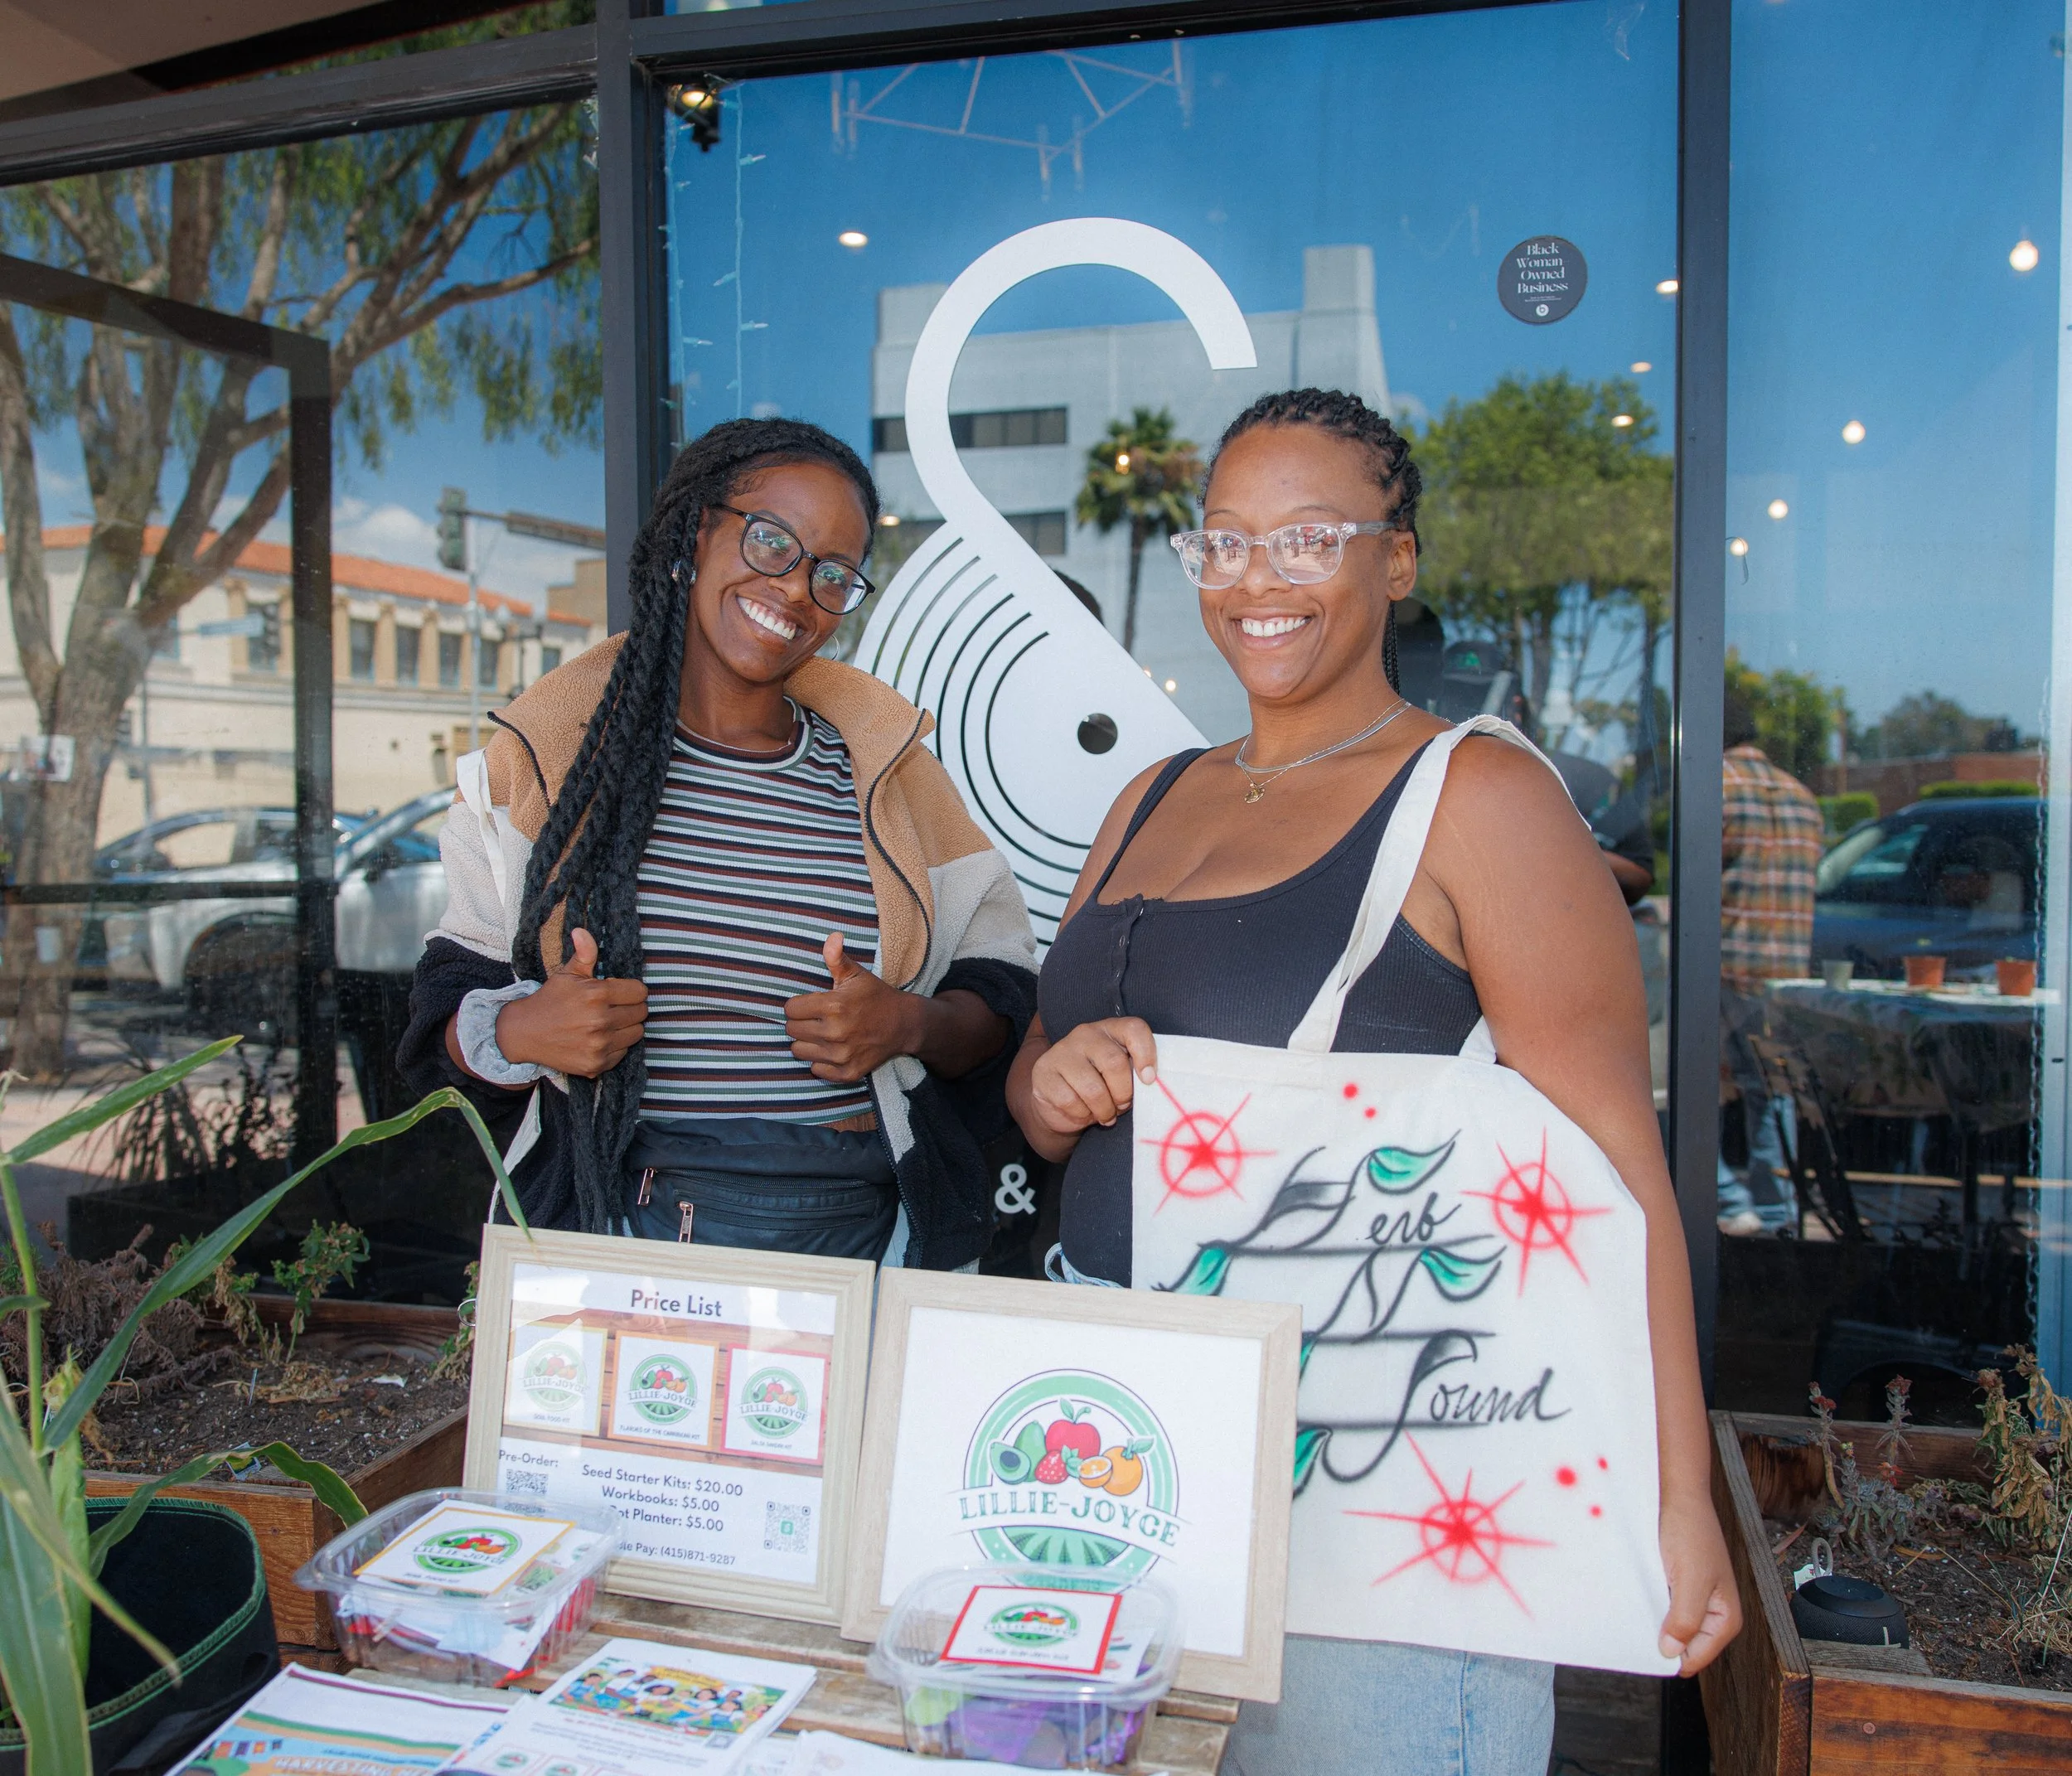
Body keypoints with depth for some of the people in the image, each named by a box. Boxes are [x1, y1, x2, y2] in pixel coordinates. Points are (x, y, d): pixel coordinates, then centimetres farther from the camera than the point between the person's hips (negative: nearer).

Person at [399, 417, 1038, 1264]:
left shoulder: (886, 766, 4)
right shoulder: (549, 754, 3)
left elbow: (1000, 996, 6)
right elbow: (451, 996, 7)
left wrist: (910, 1025, -14)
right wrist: (515, 1032, -14)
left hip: (861, 1228, 1)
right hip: (613, 1223, 0)